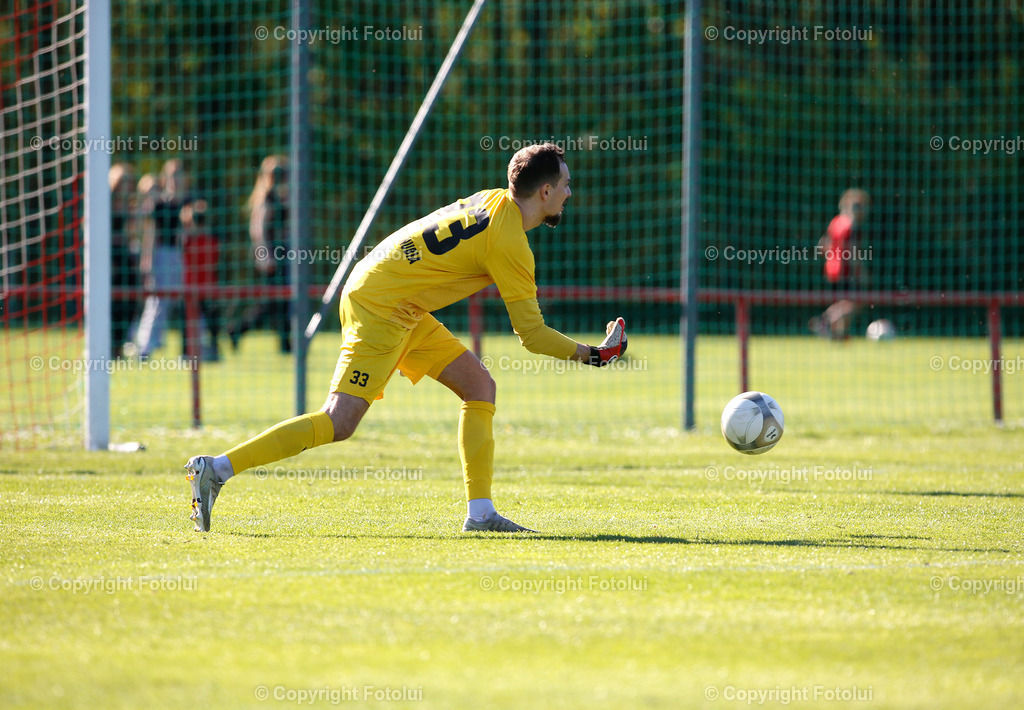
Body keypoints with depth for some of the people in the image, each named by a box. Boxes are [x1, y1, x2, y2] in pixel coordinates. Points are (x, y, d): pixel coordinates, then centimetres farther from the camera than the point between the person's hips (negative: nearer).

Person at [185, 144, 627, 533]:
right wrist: (589, 355, 0)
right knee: (339, 424, -15)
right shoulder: (508, 245, -17)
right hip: (379, 307, -10)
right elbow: (532, 334, -12)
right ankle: (217, 469, -13)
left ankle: (480, 512, 4)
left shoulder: (494, 200, 9)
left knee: (479, 385, 6)